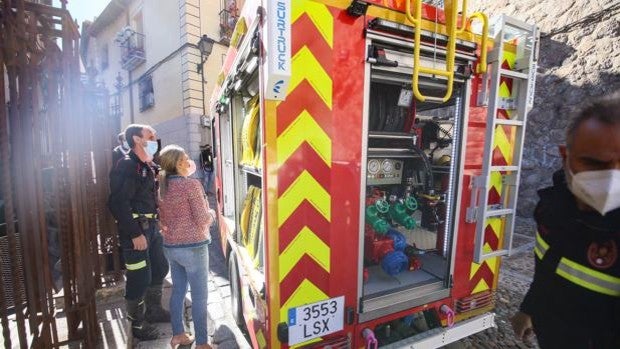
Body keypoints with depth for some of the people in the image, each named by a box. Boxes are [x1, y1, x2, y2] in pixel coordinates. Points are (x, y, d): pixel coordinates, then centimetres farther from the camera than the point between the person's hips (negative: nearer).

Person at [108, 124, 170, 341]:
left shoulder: (149, 166, 11)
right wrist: (135, 233, -21)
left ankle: (154, 310, 38)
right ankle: (138, 324, 23)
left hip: (152, 226, 9)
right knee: (140, 278, 2)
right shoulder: (126, 165, -16)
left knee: (159, 269, 18)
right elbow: (118, 203, -21)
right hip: (135, 230, -9)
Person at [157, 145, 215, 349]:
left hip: (170, 246, 7)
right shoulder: (191, 184, -17)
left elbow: (163, 218, 14)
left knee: (178, 290, 21)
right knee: (199, 296, 6)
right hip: (193, 247, -7)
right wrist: (212, 213, 2)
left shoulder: (162, 186, 4)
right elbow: (203, 220, -16)